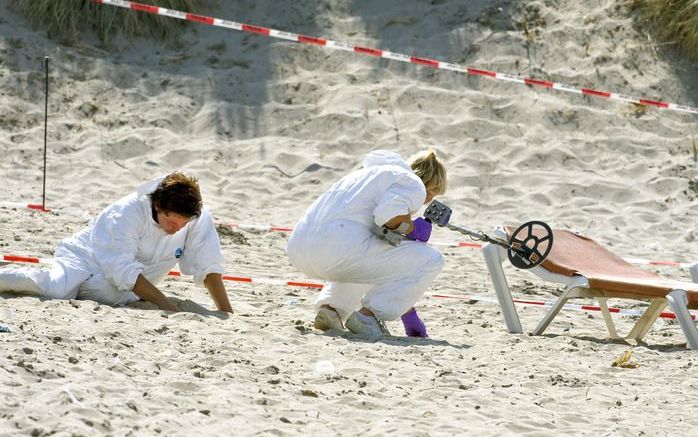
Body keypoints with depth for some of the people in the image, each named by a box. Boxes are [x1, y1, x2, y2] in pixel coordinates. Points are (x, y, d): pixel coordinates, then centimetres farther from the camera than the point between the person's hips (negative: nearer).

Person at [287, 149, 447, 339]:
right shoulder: (414, 185, 9)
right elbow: (389, 214, -18)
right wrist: (412, 229, 5)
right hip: (340, 246, -9)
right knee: (431, 260, 1)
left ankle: (331, 307, 14)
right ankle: (367, 315, -4)